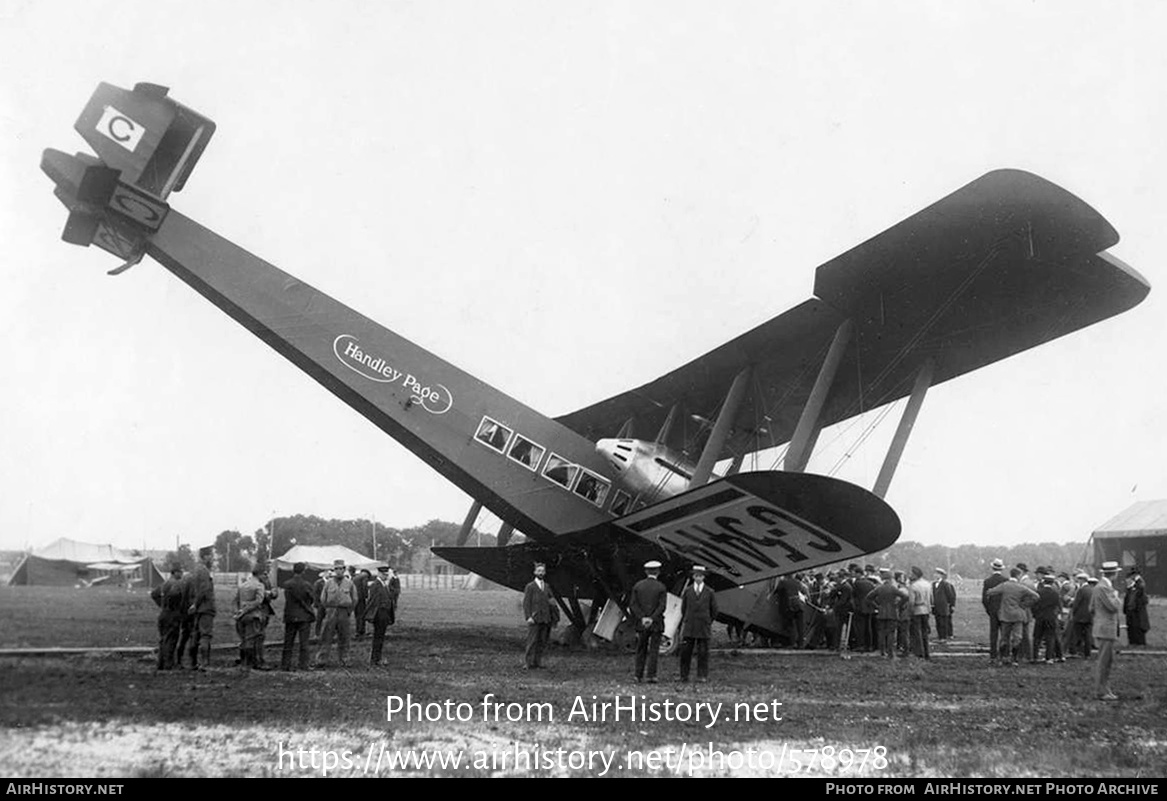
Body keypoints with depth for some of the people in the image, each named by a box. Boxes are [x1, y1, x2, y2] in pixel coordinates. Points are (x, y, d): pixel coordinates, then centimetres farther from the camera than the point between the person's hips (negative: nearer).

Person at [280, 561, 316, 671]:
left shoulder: (287, 585, -4)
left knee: (288, 643, 11)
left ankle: (285, 665, 11)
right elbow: (313, 600, -3)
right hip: (305, 617, -2)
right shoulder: (306, 585, -10)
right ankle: (303, 666, 2)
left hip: (290, 617, 2)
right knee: (304, 643, 3)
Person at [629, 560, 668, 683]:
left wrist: (642, 618, -8)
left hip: (641, 623, 2)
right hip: (656, 624, -2)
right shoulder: (661, 587, -4)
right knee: (654, 650, 2)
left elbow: (632, 605, -4)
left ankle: (638, 675, 10)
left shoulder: (637, 585, 3)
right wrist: (652, 619, -13)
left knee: (641, 650, 11)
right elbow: (662, 606, -13)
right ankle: (651, 676, -3)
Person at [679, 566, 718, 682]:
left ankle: (702, 676, 7)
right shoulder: (687, 591, 7)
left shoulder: (710, 592, 3)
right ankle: (684, 676, 4)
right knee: (685, 651, -2)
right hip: (689, 627, 1)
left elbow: (714, 610, 11)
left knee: (703, 652, 0)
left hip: (703, 627, -1)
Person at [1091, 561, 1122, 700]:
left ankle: (1104, 689, 22)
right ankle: (1102, 692, 0)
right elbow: (1114, 607, -22)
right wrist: (1116, 596, -5)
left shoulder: (1103, 586, 14)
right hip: (1106, 630, -10)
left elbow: (1092, 608, 19)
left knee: (1109, 660, 15)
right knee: (1103, 661, -5)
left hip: (1108, 630, 10)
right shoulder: (1102, 588, -19)